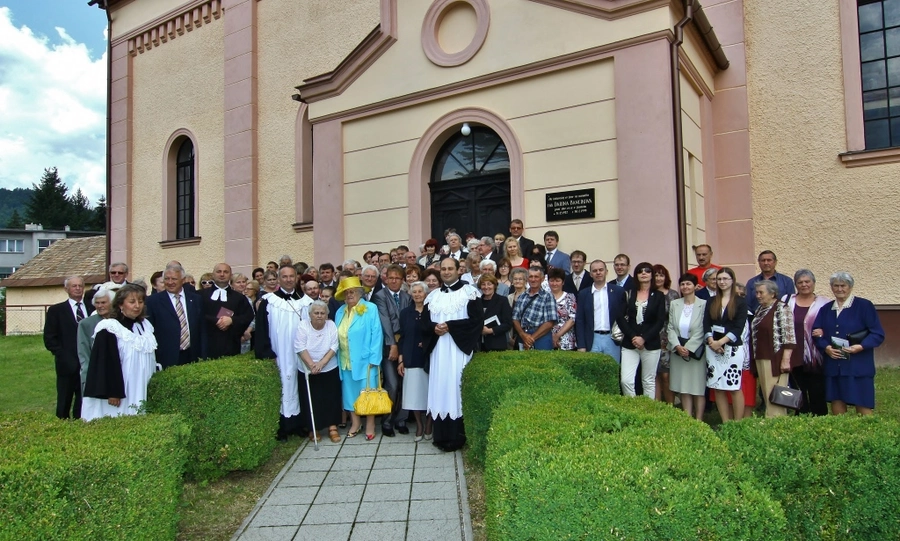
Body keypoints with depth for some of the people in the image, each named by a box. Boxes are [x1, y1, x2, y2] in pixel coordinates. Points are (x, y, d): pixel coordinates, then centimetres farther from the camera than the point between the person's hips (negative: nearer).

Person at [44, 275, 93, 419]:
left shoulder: (92, 309, 11)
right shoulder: (56, 310, 4)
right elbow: (49, 339, 0)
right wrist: (63, 356, -9)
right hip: (68, 365, -2)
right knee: (64, 406, 5)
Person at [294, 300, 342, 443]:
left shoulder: (331, 325, -4)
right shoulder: (303, 326, -8)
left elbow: (334, 347, -7)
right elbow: (300, 348, -13)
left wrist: (322, 363, -19)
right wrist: (311, 365, -21)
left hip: (329, 370, 1)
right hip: (308, 371, -1)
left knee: (331, 399, 3)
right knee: (311, 400, 4)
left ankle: (332, 427, 13)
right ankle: (314, 428, 18)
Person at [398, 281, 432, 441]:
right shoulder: (405, 312, 6)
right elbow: (402, 337, 6)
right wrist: (401, 359, 1)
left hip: (429, 358, -1)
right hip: (411, 359, 1)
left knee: (429, 392, 4)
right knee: (414, 393, 2)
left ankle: (428, 425, 18)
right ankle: (419, 426, 16)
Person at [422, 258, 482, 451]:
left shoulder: (469, 292, 1)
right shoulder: (433, 295, 16)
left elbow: (476, 319, -9)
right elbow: (424, 321, 13)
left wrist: (450, 326, -15)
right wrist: (434, 327, -10)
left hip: (459, 348, -4)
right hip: (438, 349, 4)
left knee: (456, 387, -5)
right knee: (439, 387, 4)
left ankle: (457, 436, 3)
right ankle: (442, 435, 11)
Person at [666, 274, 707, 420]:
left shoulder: (703, 304, -7)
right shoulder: (674, 304, 6)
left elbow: (701, 331, -10)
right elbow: (670, 328, 4)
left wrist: (688, 348, -14)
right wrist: (677, 346, -10)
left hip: (696, 351, -4)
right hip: (678, 351, 4)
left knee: (698, 388, 3)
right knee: (683, 388, 8)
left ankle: (698, 421, 10)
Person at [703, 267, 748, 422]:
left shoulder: (740, 302, 1)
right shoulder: (711, 302, 12)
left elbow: (738, 327, -8)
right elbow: (706, 324, 5)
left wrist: (721, 342, -15)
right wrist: (711, 341, -11)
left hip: (733, 348, -4)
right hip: (712, 349, 4)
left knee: (735, 387, -2)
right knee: (717, 387, 4)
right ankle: (725, 423, 11)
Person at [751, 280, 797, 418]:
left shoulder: (781, 308, -9)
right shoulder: (759, 309, 15)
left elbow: (789, 336, -14)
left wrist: (786, 360, -18)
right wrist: (755, 358, 16)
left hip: (775, 359, -8)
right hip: (761, 359, 8)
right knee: (766, 395, 10)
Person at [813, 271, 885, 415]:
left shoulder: (864, 305, 1)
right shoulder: (825, 309, 15)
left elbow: (878, 334, -3)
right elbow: (817, 333, 10)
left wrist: (861, 346, -19)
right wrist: (826, 347, -9)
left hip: (858, 365, -4)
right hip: (833, 366, 4)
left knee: (863, 406, -2)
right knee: (836, 403, 6)